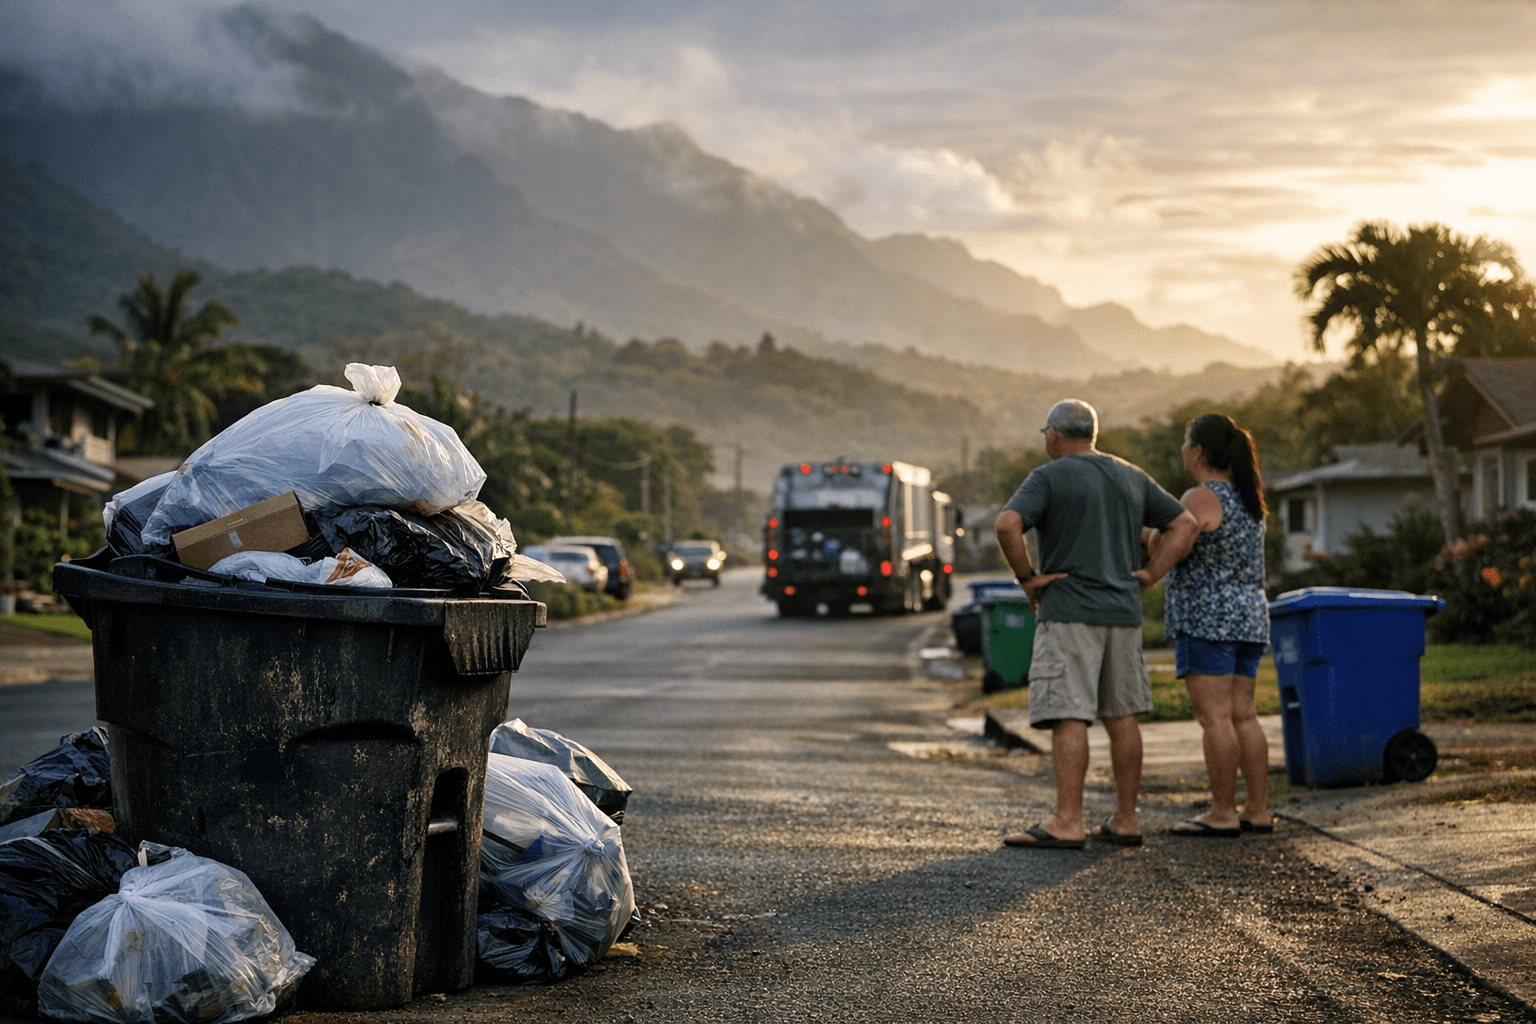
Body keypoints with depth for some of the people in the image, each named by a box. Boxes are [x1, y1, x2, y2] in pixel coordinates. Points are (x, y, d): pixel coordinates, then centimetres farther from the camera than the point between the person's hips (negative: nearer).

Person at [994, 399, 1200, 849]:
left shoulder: (1048, 478, -5)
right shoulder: (1132, 478, 14)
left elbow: (1007, 525, -21)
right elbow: (1186, 525, 14)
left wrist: (1026, 577, -9)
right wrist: (1149, 576, 8)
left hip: (1068, 612, -6)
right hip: (1123, 613, 6)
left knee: (1068, 717, -9)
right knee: (1121, 716, 9)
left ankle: (1068, 824, -12)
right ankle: (1125, 820, 12)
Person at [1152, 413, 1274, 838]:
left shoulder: (1200, 499, -12)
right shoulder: (1246, 498, 14)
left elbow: (1160, 552, -11)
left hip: (1207, 620, -9)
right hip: (1248, 617, 9)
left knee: (1215, 718, -6)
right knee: (1242, 716, 9)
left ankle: (1223, 814, -5)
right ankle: (1257, 811, 10)